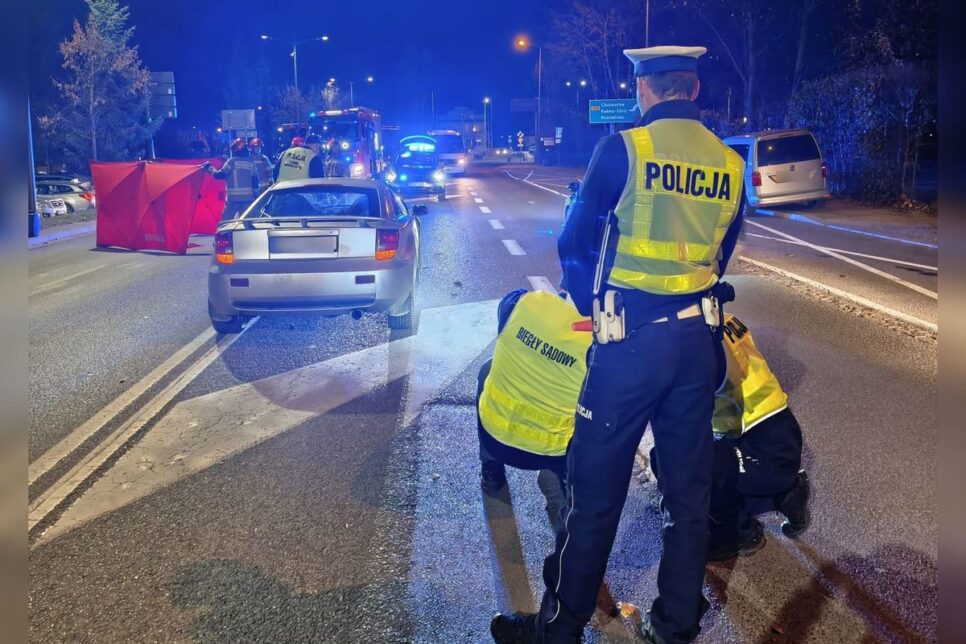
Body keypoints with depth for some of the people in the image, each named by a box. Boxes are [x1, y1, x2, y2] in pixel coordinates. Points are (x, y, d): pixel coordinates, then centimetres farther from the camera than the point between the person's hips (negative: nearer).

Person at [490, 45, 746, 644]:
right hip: (698, 339, 5)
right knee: (690, 488, 15)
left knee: (597, 489, 4)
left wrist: (595, 305, 16)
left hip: (631, 340, -5)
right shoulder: (730, 163, 6)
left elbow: (574, 244, -1)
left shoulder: (623, 148, -8)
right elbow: (719, 258, 15)